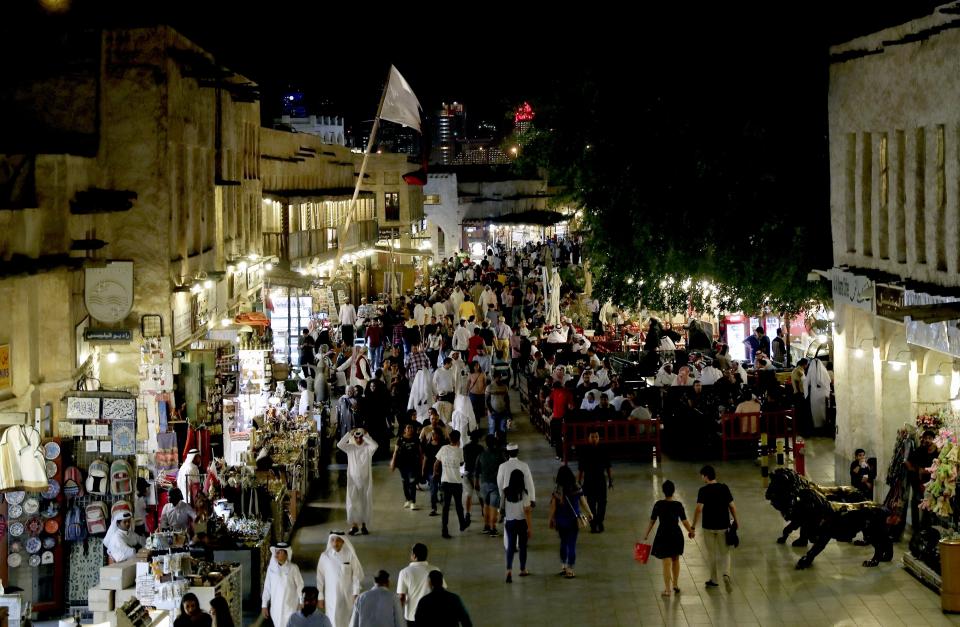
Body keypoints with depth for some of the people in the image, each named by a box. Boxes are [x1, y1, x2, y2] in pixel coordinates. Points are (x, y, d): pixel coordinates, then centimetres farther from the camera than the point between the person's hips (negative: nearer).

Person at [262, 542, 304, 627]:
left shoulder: (293, 568, -9)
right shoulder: (271, 568, -1)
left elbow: (300, 586, -3)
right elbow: (267, 587, 5)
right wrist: (264, 605, 5)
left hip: (290, 607, -3)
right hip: (276, 607, 3)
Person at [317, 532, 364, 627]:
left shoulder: (350, 555, -3)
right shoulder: (325, 556, -1)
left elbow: (357, 575, -1)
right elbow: (320, 578, 3)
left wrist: (355, 594, -7)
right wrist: (320, 598, 2)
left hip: (347, 597, 0)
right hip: (331, 598, 0)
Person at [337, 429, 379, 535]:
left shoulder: (367, 448, -2)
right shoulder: (350, 448, 1)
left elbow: (375, 445, -24)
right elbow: (339, 445, -14)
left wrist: (365, 435, -19)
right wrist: (349, 434, -16)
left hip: (365, 480, 0)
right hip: (353, 479, 0)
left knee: (365, 502, 6)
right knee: (352, 502, -2)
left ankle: (363, 525, 17)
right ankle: (354, 525, 6)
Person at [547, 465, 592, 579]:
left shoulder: (557, 491, -12)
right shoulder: (577, 489, -10)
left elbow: (553, 507, -8)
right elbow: (583, 503, 0)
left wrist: (551, 520, 6)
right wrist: (589, 513, 18)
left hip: (561, 521, 1)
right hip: (573, 521, -1)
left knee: (563, 542, 20)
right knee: (572, 545, 5)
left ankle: (563, 566, 26)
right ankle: (569, 570, 5)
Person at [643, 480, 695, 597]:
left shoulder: (658, 505, -10)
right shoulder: (678, 505, -10)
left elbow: (652, 521, -5)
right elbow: (684, 521, -7)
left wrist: (646, 534, 6)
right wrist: (691, 531, 11)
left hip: (663, 535, -1)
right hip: (676, 535, 1)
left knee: (667, 563, 2)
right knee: (675, 560, 21)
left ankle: (667, 589, 2)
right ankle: (675, 585, 32)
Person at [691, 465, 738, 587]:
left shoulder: (703, 491, -13)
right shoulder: (724, 488, -4)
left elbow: (699, 509, -19)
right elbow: (732, 506, -1)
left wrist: (693, 527, -16)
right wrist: (736, 520, 15)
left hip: (709, 527, -2)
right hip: (723, 526, 2)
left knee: (712, 554, 12)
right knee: (725, 552, 14)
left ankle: (714, 580, 19)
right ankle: (726, 573, -8)